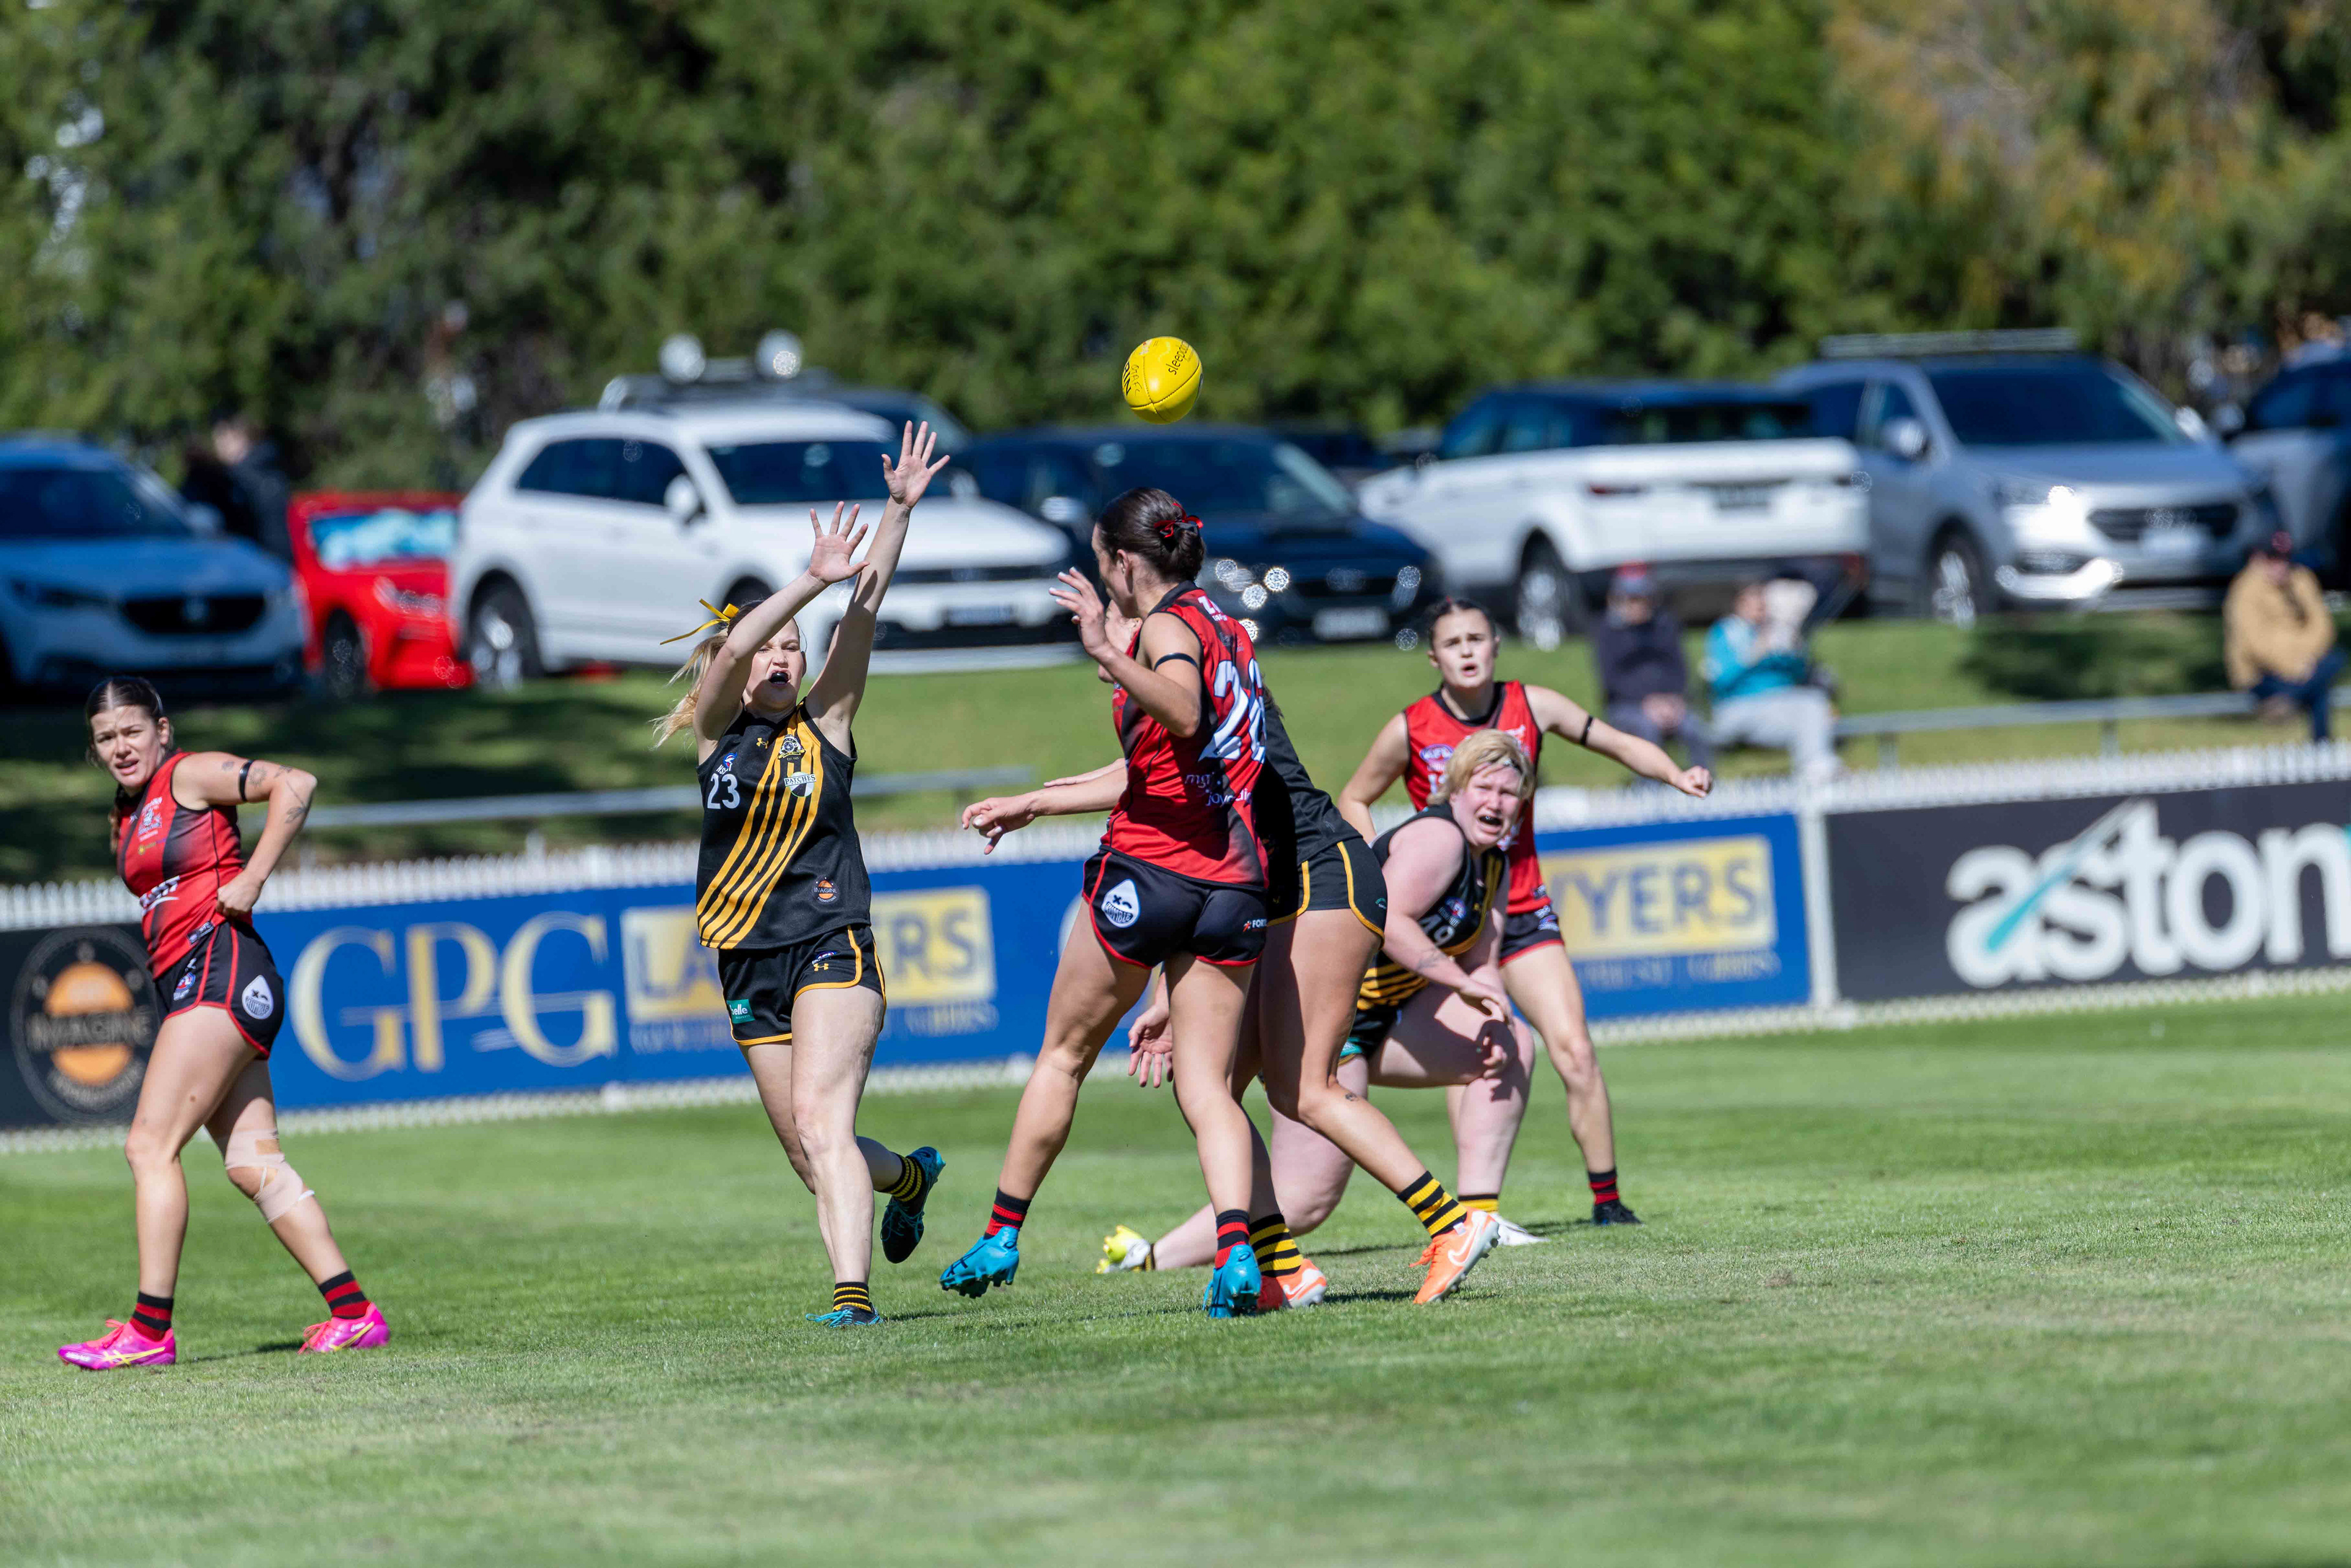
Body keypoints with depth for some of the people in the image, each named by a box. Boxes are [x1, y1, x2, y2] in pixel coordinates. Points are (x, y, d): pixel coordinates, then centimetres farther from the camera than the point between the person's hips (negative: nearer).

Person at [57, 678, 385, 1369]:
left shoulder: (188, 775, -4)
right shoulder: (128, 815, 22)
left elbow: (295, 785, -14)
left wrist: (251, 880, -15)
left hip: (220, 968, -9)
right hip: (183, 987, 9)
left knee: (150, 1146, -14)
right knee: (253, 1162, 3)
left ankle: (151, 1330, -16)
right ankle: (355, 1314, 1)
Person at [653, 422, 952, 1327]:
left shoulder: (825, 723, 1)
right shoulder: (717, 732, 3)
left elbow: (863, 616, -8)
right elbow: (729, 651, -16)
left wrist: (899, 511, -18)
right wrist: (810, 582, -29)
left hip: (832, 951, -4)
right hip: (749, 964, 4)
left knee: (821, 1124, -20)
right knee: (806, 1150, 12)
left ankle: (854, 1294, -28)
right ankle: (908, 1178, 42)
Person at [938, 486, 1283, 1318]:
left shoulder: (1168, 625, -7)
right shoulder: (1223, 626, 19)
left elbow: (1183, 716, -30)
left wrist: (1109, 656, -41)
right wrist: (1035, 804, 33)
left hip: (1147, 871, -6)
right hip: (1232, 885, 6)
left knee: (1062, 1055, 12)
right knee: (1207, 1086, 0)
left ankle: (1000, 1236, 22)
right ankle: (1236, 1243, -23)